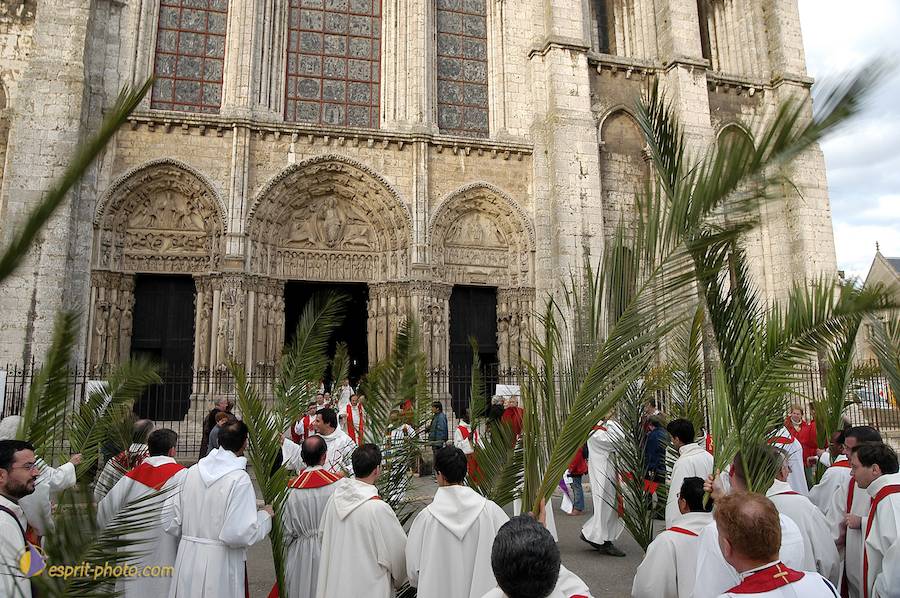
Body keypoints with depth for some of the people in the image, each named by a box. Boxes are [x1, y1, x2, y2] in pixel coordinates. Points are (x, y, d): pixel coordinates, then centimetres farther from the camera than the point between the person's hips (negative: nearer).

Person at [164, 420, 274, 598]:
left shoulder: (191, 472, -2)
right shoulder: (239, 478, -18)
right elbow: (239, 534, -22)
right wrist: (265, 516, -4)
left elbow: (170, 523, 3)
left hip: (187, 560, 5)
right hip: (220, 566, -5)